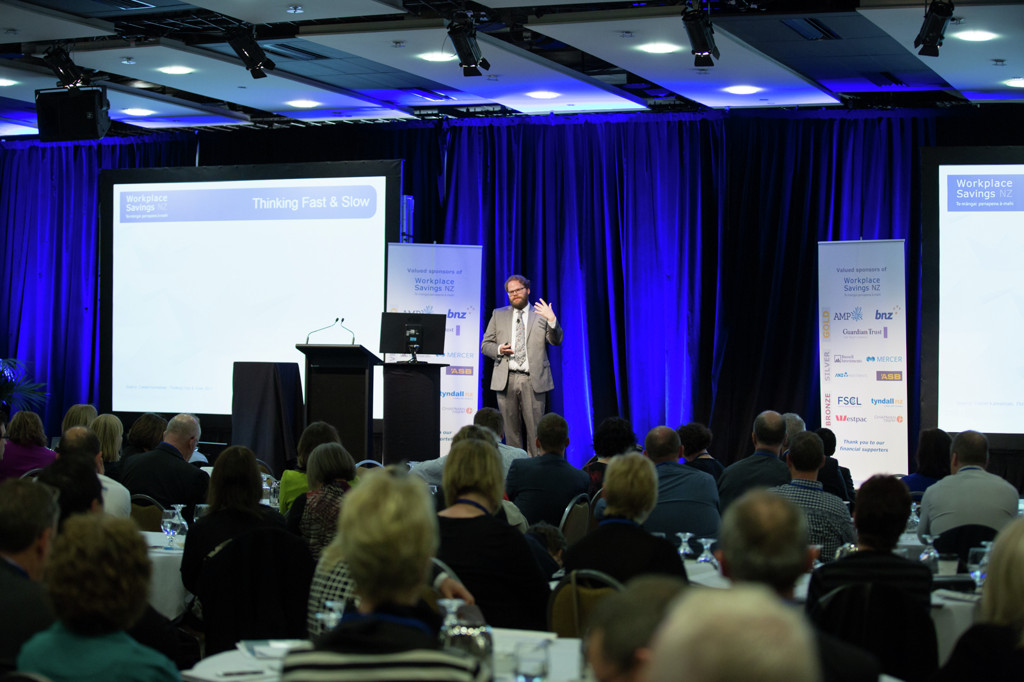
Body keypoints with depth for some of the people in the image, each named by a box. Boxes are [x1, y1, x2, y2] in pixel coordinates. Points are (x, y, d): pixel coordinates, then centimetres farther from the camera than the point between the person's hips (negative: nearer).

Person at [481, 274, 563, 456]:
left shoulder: (540, 314, 8)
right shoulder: (498, 315, 14)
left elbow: (556, 341, -2)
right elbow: (485, 345, 13)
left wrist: (552, 320, -19)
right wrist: (499, 349, -8)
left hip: (533, 381, -2)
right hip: (507, 379, 2)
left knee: (535, 429, -4)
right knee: (511, 429, 5)